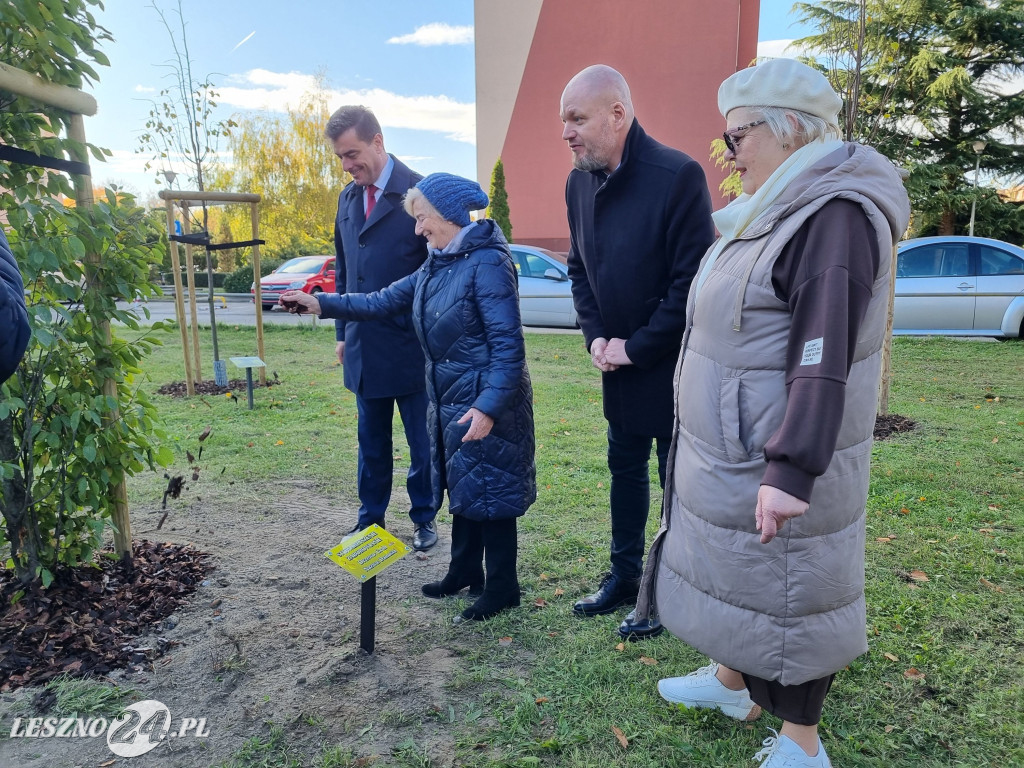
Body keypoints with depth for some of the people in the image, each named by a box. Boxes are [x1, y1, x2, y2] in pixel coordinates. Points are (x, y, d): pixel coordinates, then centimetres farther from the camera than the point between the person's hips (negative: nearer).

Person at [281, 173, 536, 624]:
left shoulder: (487, 262, -17)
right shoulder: (436, 266, 11)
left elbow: (508, 344, -21)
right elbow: (385, 301, 14)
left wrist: (488, 406, -27)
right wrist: (321, 304, 8)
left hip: (485, 404, -9)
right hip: (450, 401, 9)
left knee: (489, 492, 2)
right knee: (462, 487, 18)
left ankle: (502, 589, 18)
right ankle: (464, 572, 35)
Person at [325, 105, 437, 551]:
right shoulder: (347, 199, 10)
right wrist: (343, 332, 14)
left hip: (411, 345, -6)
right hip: (364, 346, 6)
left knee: (422, 441, 8)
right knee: (371, 440, 16)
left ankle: (424, 518, 26)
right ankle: (370, 518, 31)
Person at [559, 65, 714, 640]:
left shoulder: (678, 176, -20)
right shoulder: (580, 182, 2)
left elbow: (692, 281, -21)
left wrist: (637, 347, -16)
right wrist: (596, 335, -2)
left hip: (671, 362, -7)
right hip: (619, 361, 7)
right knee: (625, 468, 18)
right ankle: (625, 575, 36)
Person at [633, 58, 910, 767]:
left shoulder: (835, 214, -19)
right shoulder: (782, 211, 12)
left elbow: (824, 359, -26)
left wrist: (791, 469, -28)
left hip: (774, 464, -9)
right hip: (730, 455, 9)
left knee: (784, 589, 6)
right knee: (732, 568, 22)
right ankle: (732, 681, 45)